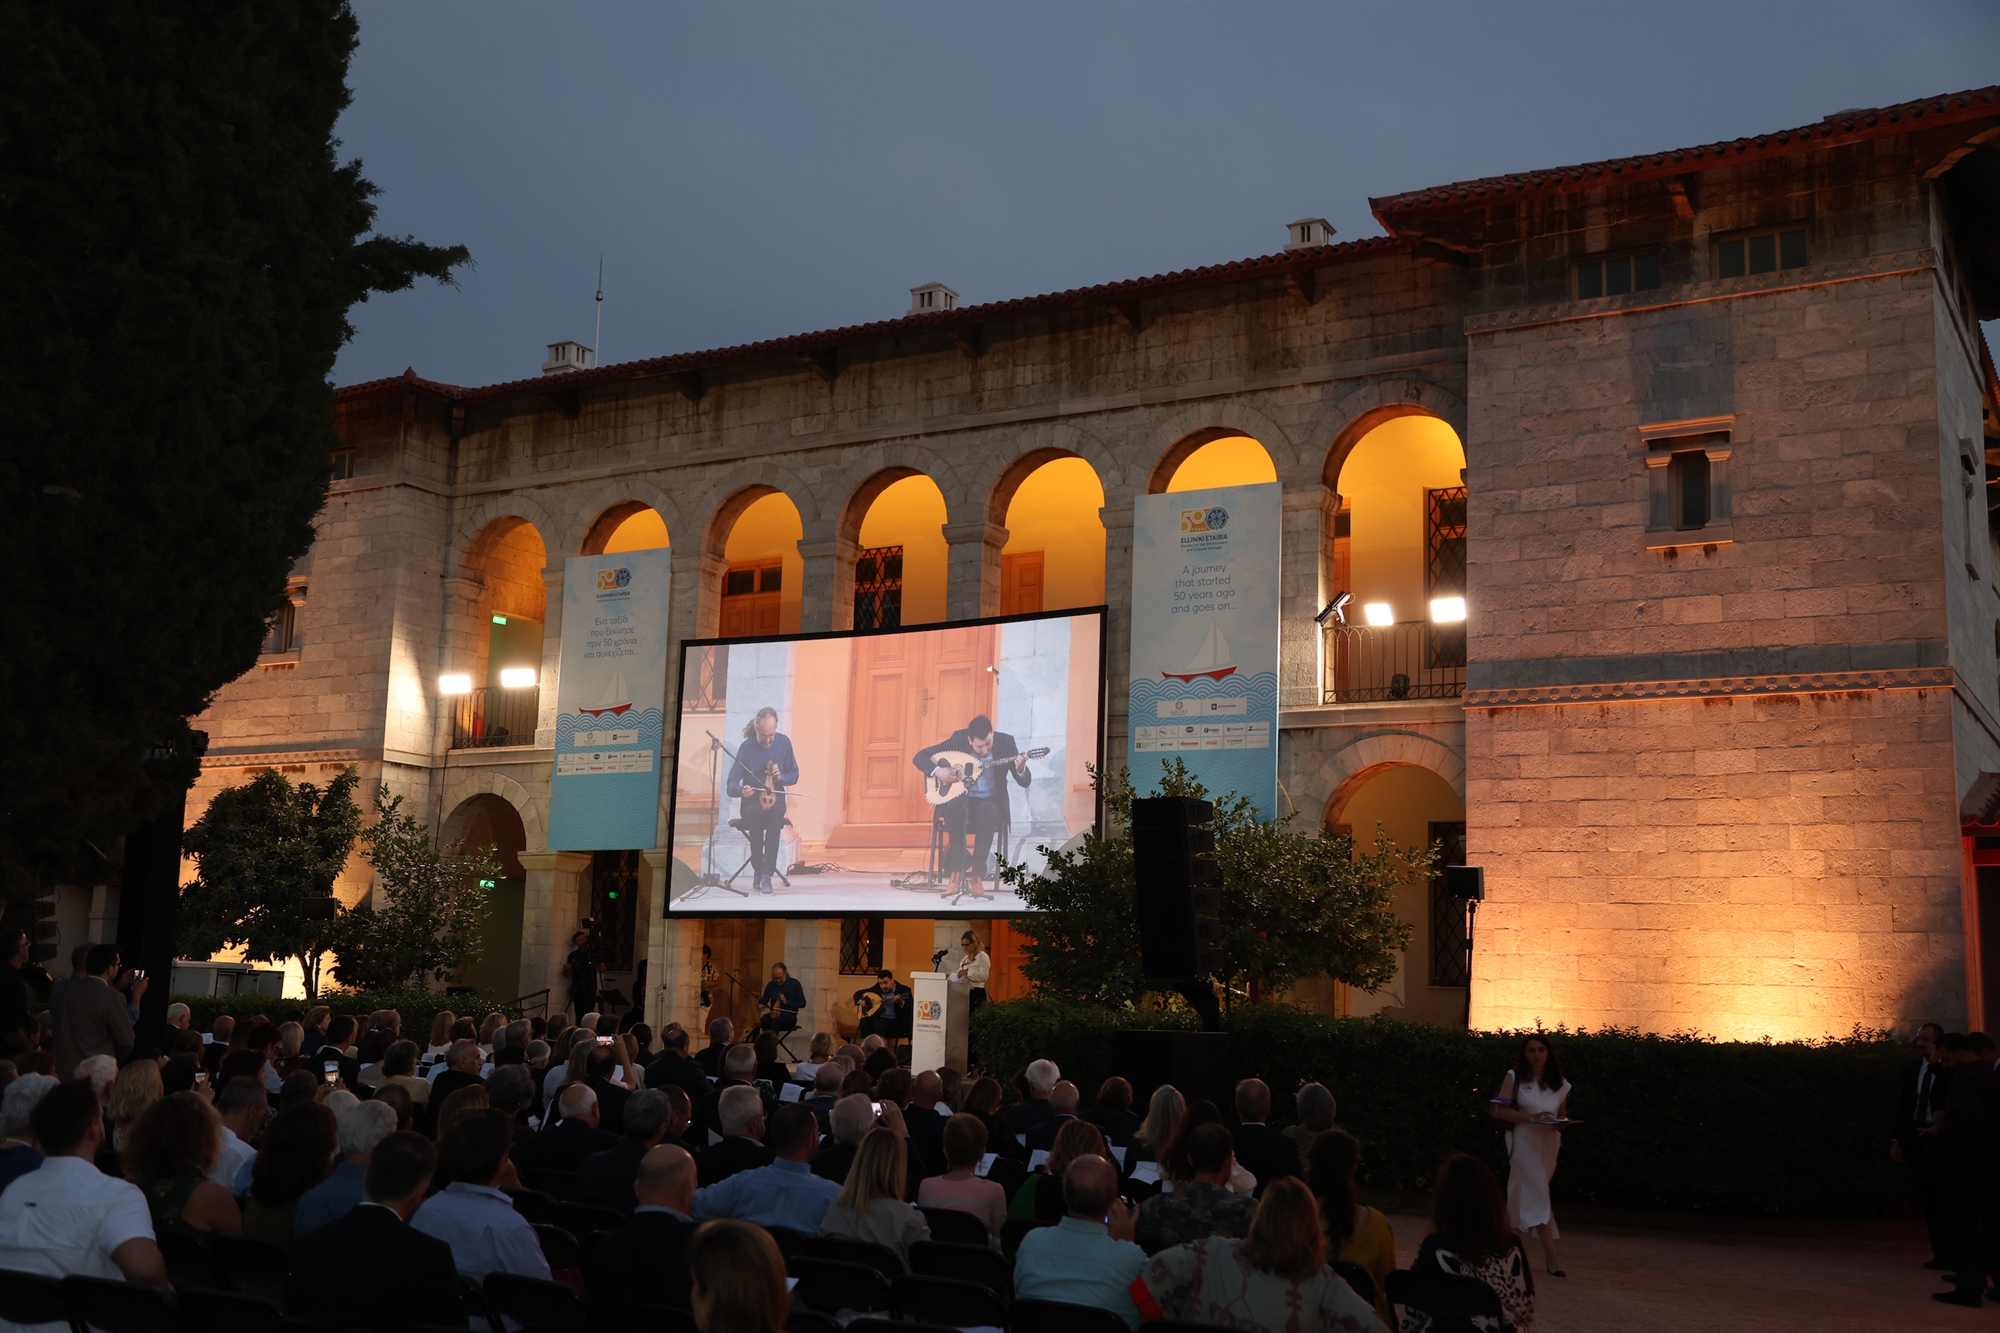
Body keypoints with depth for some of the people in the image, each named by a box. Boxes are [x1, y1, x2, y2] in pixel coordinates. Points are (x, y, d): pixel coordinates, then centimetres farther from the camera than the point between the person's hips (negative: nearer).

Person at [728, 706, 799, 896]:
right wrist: (741, 790, -31)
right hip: (751, 803, -1)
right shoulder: (747, 747, -9)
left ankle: (767, 875, -36)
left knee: (776, 812, -35)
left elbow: (794, 776, 10)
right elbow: (731, 784, -9)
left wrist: (781, 777, -13)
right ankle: (758, 870, -20)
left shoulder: (784, 742, -1)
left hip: (775, 800, 1)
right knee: (756, 813, -37)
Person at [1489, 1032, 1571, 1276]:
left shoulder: (1559, 1083, 7)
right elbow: (1499, 1110, -9)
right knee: (1537, 1192, -15)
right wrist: (1531, 1118, -20)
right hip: (1524, 1141, -4)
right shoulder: (1515, 1078, -4)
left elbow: (1563, 1115, 16)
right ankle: (1550, 1253, -18)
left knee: (1522, 1193, 13)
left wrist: (1560, 1122, -9)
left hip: (1548, 1143, 4)